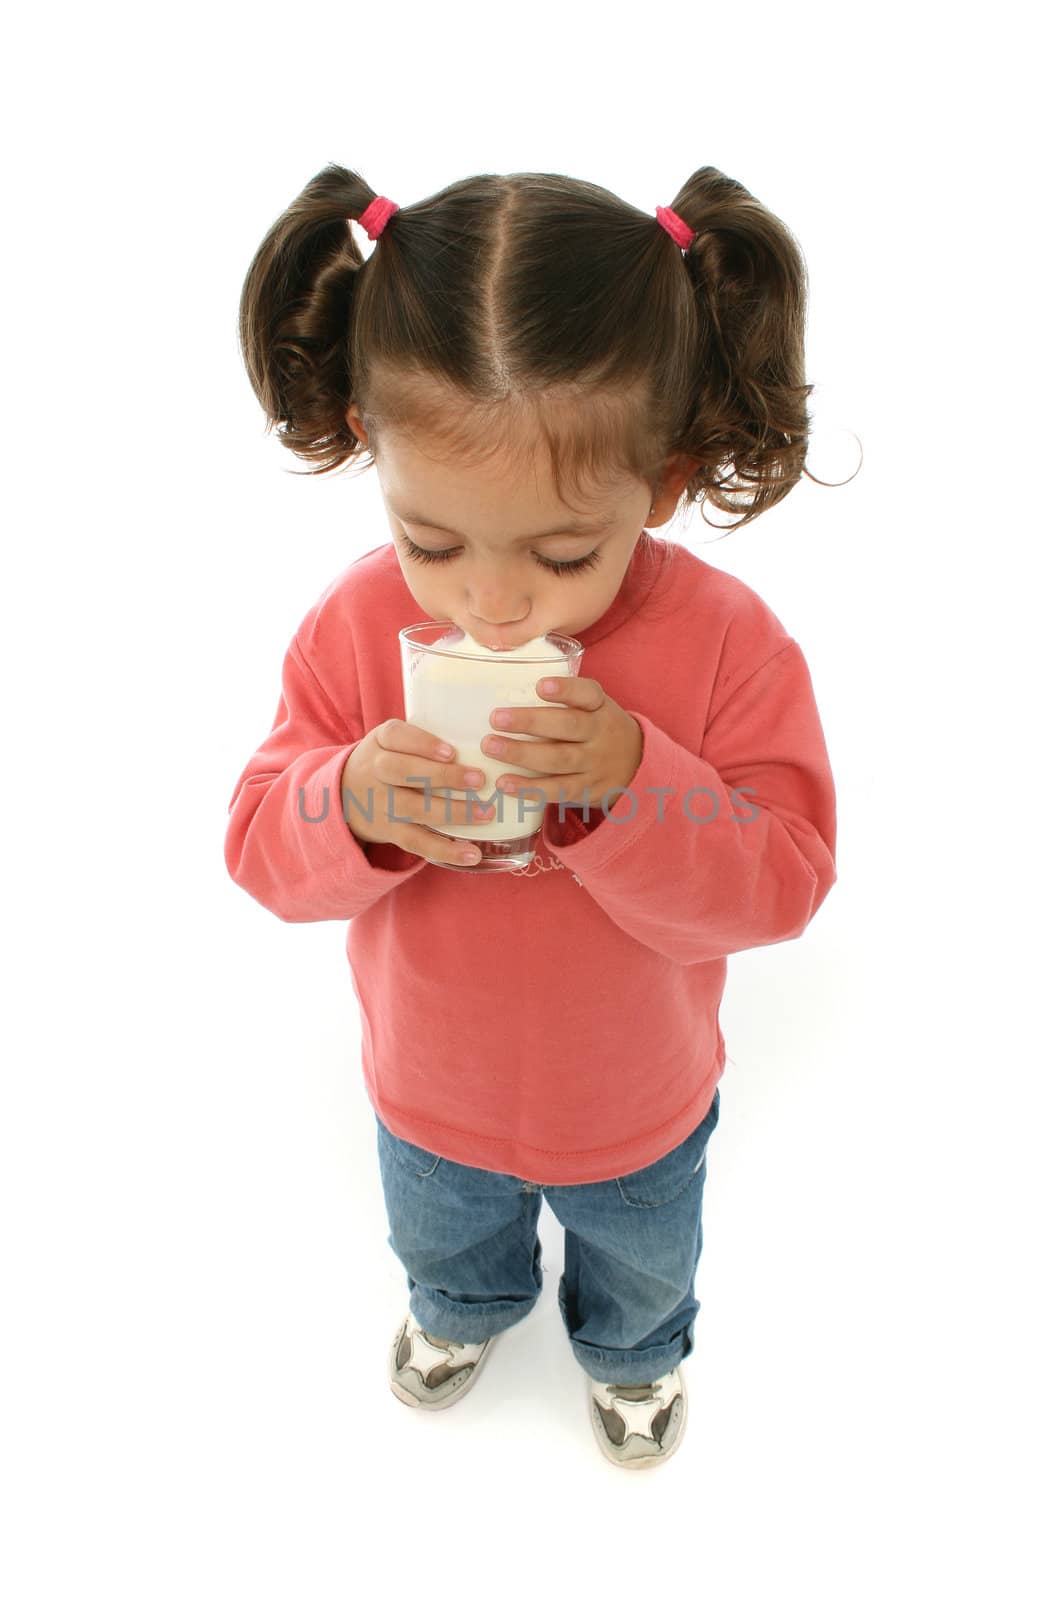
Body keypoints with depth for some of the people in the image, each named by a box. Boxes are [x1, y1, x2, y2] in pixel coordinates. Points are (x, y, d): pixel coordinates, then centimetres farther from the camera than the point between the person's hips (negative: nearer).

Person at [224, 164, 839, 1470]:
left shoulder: (725, 640, -29)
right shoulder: (355, 628, -24)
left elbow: (783, 882, -26)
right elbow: (262, 851, -17)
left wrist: (631, 785, -44)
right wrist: (354, 802, -40)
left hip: (638, 1106, -1)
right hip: (431, 1092, 2)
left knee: (644, 1266, 33)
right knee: (441, 1242, 36)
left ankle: (632, 1353, 71)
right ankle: (465, 1310, 74)